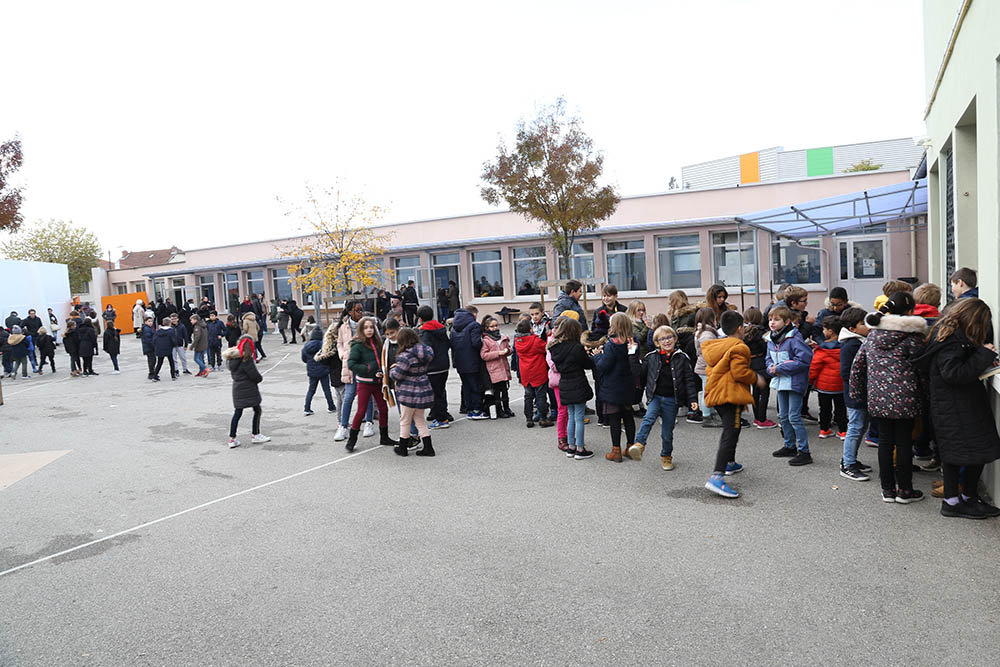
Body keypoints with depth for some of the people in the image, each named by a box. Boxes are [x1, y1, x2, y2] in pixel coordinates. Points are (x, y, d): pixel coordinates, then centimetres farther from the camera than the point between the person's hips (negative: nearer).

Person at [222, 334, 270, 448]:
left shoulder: (233, 358, 6)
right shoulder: (246, 358, -17)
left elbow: (233, 372, 15)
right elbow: (254, 375, -16)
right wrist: (260, 378, 5)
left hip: (237, 388, 8)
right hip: (249, 388, -7)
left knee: (237, 413, 11)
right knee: (257, 410, 8)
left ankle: (232, 439, 11)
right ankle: (255, 435, 14)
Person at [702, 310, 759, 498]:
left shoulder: (714, 346, 15)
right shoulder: (739, 348, -11)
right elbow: (740, 372, -20)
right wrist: (756, 378, -2)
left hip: (715, 395, 9)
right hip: (731, 396, -9)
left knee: (730, 429, 28)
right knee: (730, 433, -14)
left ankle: (730, 463, 42)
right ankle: (716, 477, -25)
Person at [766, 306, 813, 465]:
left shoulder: (794, 338, -18)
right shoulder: (772, 340, 7)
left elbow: (804, 359, -23)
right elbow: (769, 358, 17)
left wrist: (780, 368, -21)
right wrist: (771, 368, -7)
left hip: (794, 383, -8)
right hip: (781, 382, 8)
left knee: (794, 417, -7)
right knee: (783, 416, 17)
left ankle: (804, 452, 2)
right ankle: (790, 446, 32)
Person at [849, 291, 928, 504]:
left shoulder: (873, 333, 8)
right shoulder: (912, 335, -7)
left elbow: (857, 365, 10)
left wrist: (858, 393, 18)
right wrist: (921, 395, 3)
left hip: (878, 397, 4)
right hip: (904, 398, -4)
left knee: (885, 441, 11)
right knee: (904, 442, 6)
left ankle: (887, 490, 19)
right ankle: (904, 491, 16)